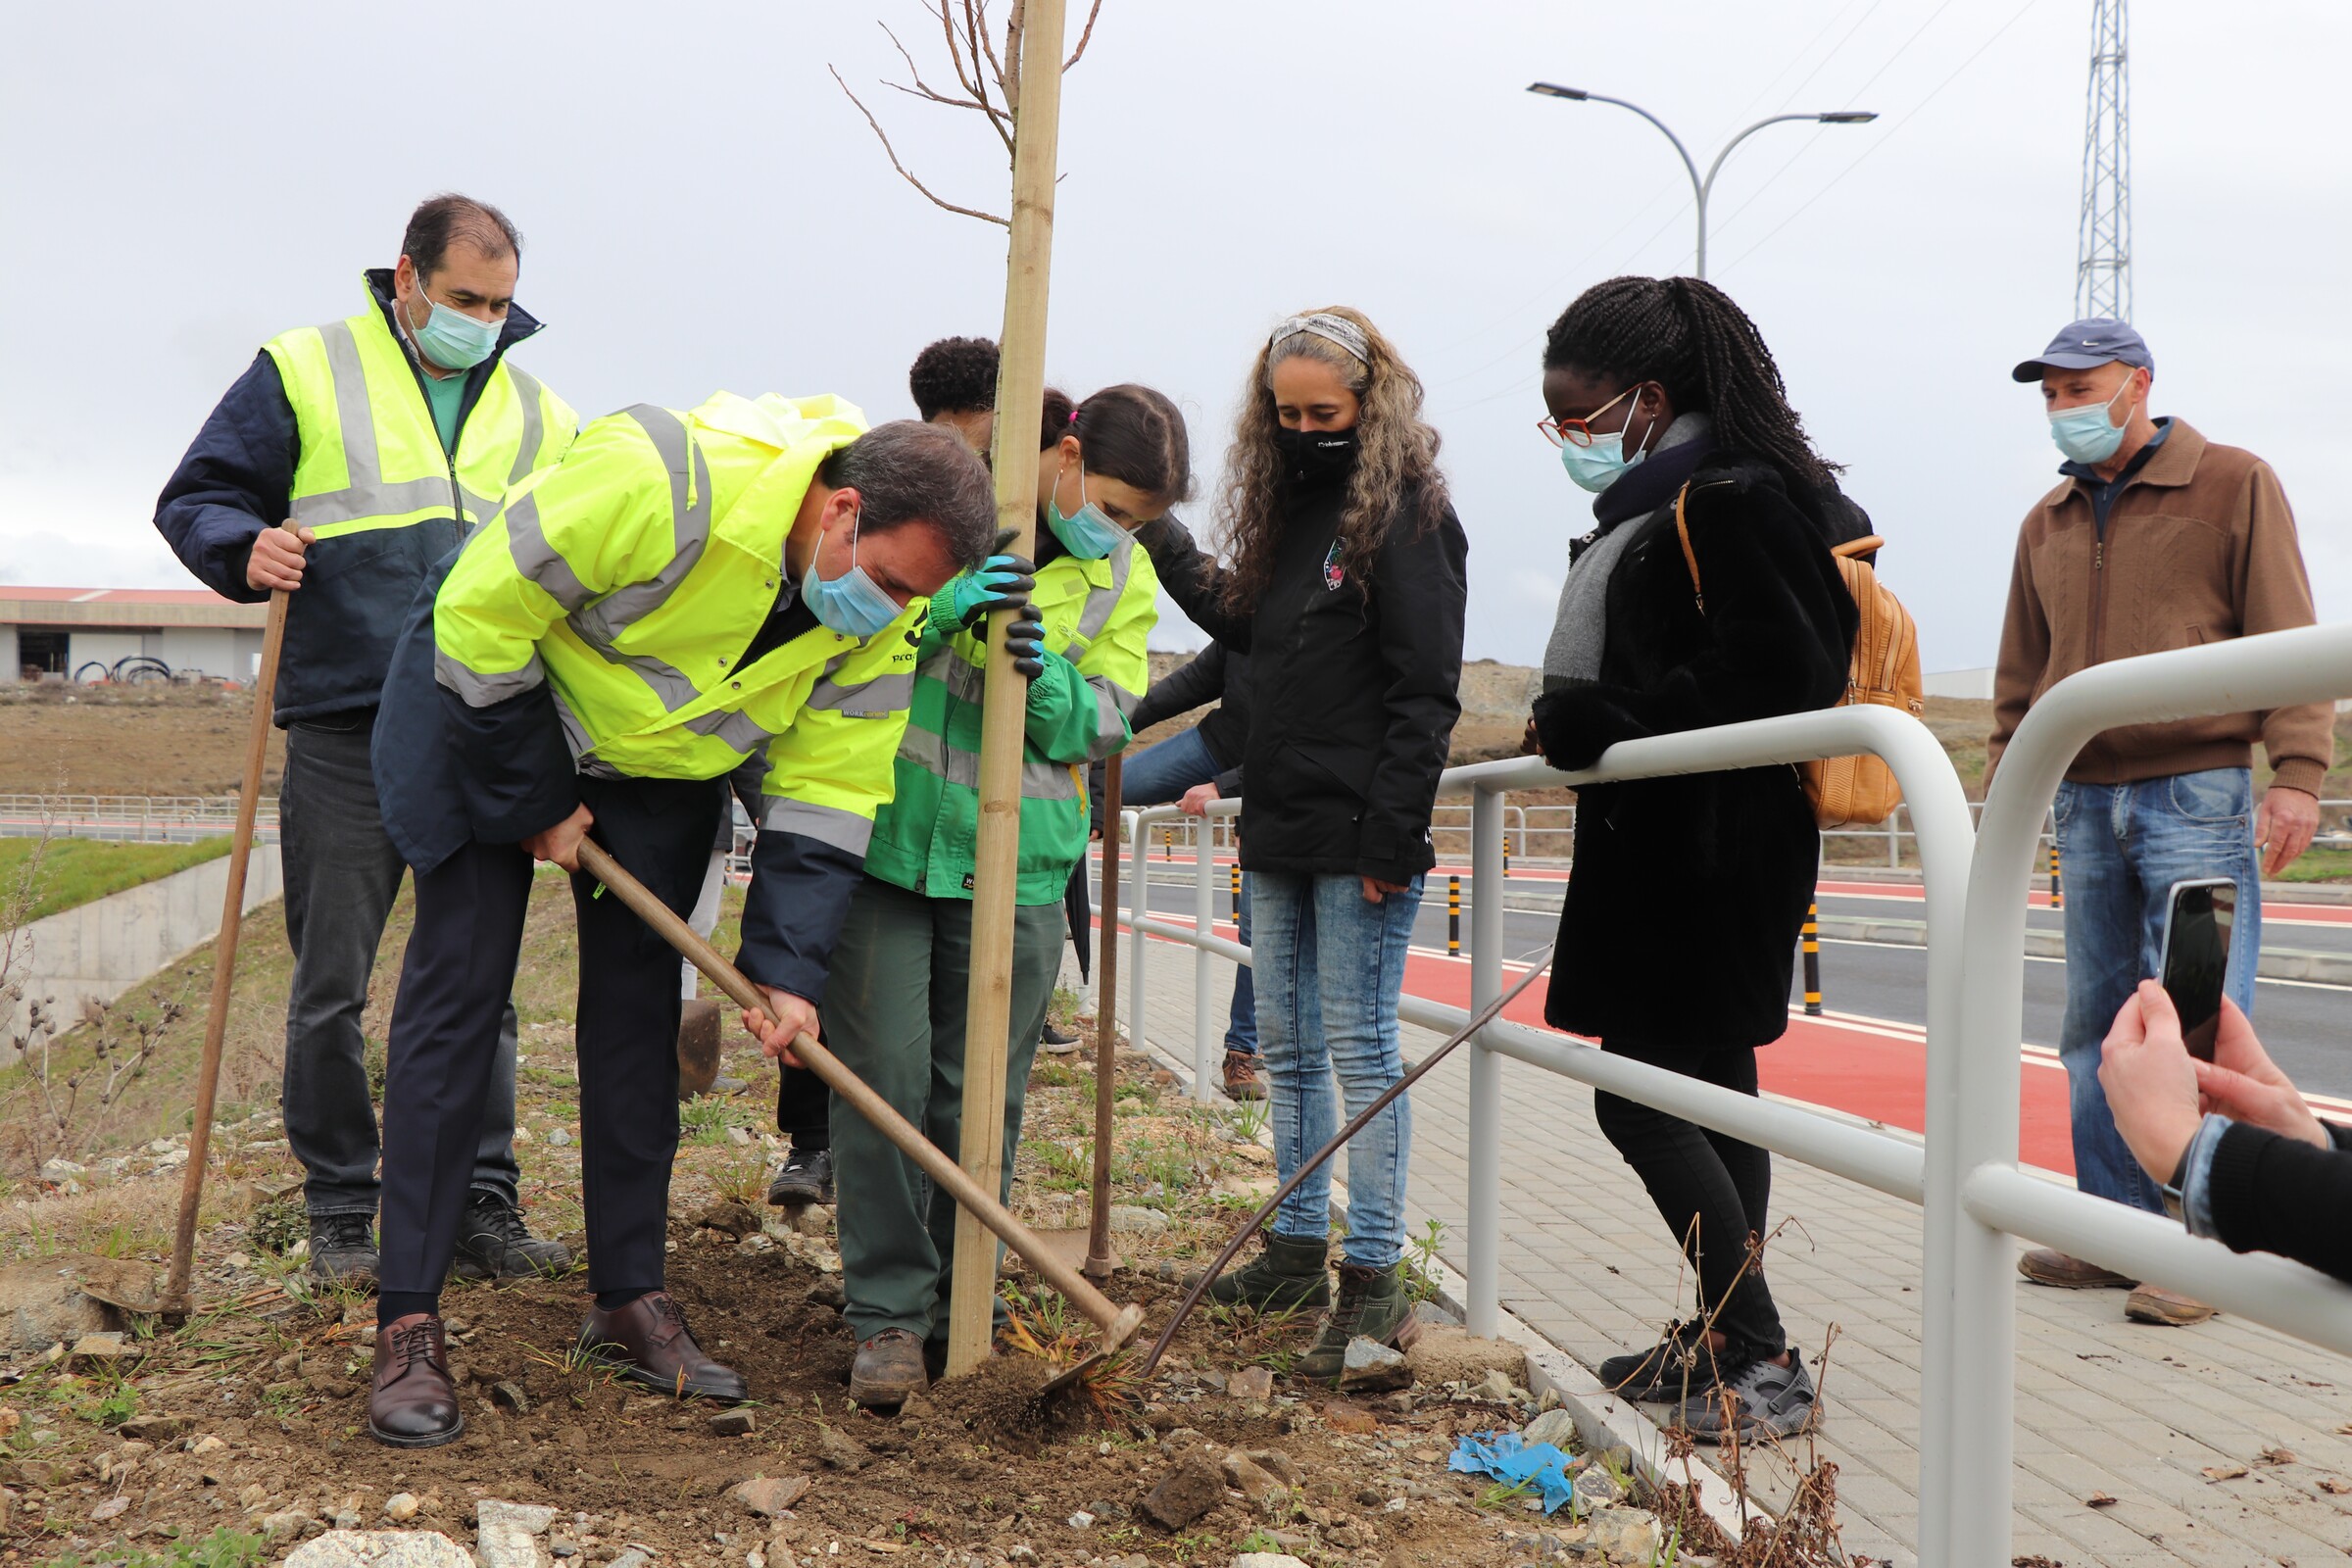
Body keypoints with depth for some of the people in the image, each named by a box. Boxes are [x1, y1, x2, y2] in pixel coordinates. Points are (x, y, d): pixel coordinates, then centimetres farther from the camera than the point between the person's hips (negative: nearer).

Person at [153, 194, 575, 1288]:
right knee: (331, 986, 2)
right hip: (346, 735, -3)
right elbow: (195, 500, 5)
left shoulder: (537, 415, 15)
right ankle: (340, 1215, 15)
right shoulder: (303, 373, 4)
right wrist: (245, 549, -15)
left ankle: (482, 1208, 16)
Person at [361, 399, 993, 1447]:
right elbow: (482, 614, -28)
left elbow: (827, 789, -11)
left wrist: (787, 967, -18)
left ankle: (630, 1302, 15)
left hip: (658, 762, 5)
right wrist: (531, 802, -20)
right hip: (487, 698, -5)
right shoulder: (665, 480, -37)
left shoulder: (882, 619, -17)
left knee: (638, 1010, 5)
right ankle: (407, 1325, -4)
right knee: (457, 994, -8)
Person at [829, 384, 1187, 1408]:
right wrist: (944, 607, -21)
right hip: (889, 838, -2)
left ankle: (959, 1316, 19)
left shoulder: (1125, 579, 8)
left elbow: (1108, 721, 3)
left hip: (1015, 866, 2)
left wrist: (1050, 680, -19)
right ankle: (889, 1315, 6)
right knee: (883, 1075, -4)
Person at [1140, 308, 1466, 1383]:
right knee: (1286, 1046, 13)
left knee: (1360, 1048, -6)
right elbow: (1249, 628, 23)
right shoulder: (1291, 506, 15)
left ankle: (1376, 1280, 0)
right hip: (1279, 829, 8)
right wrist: (1165, 546, 20)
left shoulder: (1407, 513, -9)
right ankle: (1298, 1252, 24)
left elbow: (1426, 690, -14)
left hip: (1358, 839, -8)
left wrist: (1390, 834, -19)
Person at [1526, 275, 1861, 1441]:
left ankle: (1764, 1363, -3)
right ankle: (1724, 1342, 24)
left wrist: (1605, 719, -20)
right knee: (1711, 1088, 14)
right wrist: (1579, 725, 4)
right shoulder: (1656, 505, 16)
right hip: (1661, 846, 10)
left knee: (1639, 1100, -8)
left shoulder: (1737, 501, -15)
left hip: (1712, 852, -10)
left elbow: (1768, 675, -23)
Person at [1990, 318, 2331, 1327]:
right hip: (2086, 803, 6)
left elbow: (2286, 636, -5)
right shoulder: (2048, 524, 16)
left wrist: (2297, 772, -14)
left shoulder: (2234, 486, 1)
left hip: (2198, 798, -5)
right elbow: (2022, 674, 20)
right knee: (2098, 1029, 6)